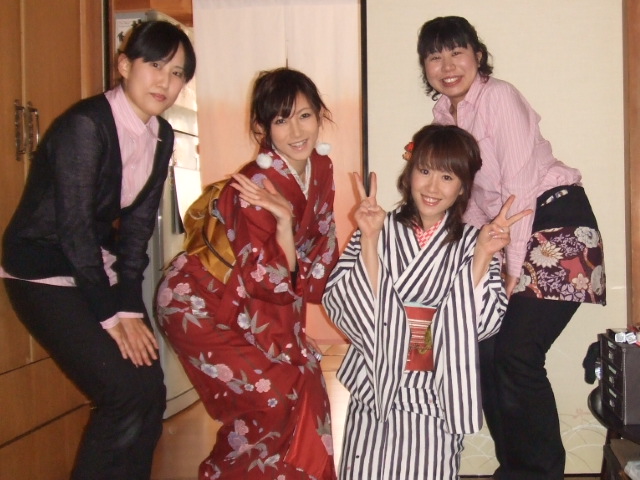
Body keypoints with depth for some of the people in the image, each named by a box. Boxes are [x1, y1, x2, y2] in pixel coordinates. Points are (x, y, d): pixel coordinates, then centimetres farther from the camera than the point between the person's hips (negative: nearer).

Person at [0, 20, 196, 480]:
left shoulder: (161, 135, 1)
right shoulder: (86, 124, -21)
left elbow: (138, 224, 3)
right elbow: (73, 226, -21)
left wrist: (130, 305, -5)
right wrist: (111, 314, -17)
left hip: (98, 266, 7)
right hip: (45, 272, -7)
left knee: (151, 392, 3)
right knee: (127, 395, -13)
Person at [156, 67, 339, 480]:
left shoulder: (321, 170, -6)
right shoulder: (258, 186, -28)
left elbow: (321, 244, 6)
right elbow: (267, 282, -27)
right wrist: (283, 219, -38)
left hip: (251, 306, 7)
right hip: (199, 303, -7)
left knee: (306, 381, 2)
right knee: (270, 391, -11)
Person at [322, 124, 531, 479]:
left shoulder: (472, 242, 4)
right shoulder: (377, 232, 1)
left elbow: (484, 322, -7)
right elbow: (340, 306, -10)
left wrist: (483, 256, -16)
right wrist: (370, 240, -17)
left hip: (435, 399, 0)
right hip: (374, 391, 0)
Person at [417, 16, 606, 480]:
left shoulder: (499, 96, -13)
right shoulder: (444, 113, 9)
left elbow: (520, 186, -18)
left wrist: (513, 268, -17)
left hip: (557, 224, -7)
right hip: (507, 234, 8)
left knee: (516, 355, -13)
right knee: (488, 351, 3)